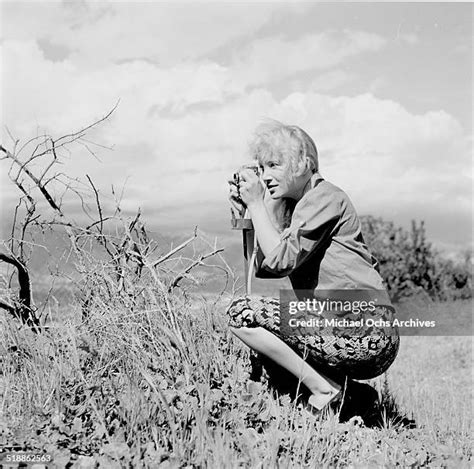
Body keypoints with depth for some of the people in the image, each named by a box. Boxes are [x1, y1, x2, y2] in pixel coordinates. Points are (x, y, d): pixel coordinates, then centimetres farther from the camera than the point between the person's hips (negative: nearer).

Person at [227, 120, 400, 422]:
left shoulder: (325, 197, -8)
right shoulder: (291, 205, 20)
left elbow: (280, 260, -18)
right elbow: (263, 266, 10)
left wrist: (256, 204, -10)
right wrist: (244, 211, 4)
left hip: (365, 333, -10)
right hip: (342, 328, 10)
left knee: (243, 313, -13)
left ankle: (326, 392, -5)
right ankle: (347, 393, 12)